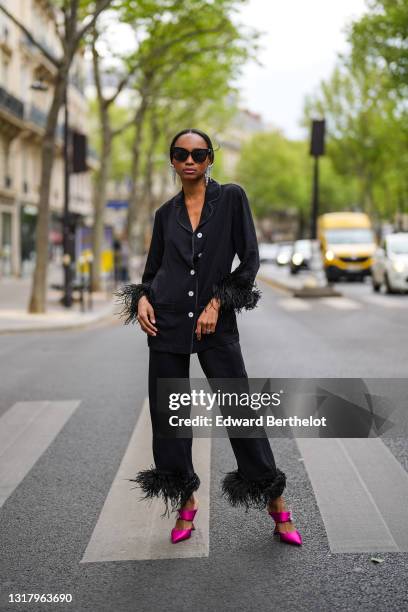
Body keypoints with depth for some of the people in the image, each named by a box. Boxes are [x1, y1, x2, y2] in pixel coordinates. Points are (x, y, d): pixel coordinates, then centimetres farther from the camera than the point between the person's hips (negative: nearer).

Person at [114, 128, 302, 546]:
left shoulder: (231, 198, 0)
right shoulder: (166, 213, 9)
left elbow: (250, 259, -4)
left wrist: (217, 303, -12)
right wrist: (142, 298, -4)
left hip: (216, 323, -3)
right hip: (168, 322, 3)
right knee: (167, 411, 5)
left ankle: (276, 505, 12)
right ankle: (186, 503, 21)